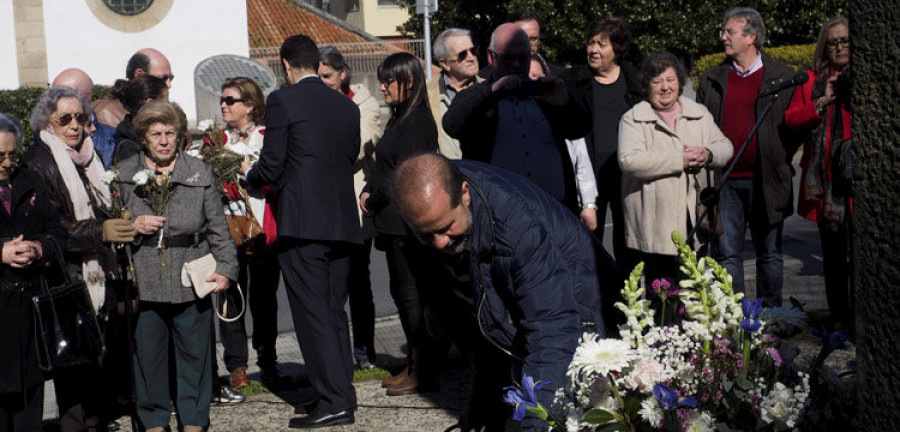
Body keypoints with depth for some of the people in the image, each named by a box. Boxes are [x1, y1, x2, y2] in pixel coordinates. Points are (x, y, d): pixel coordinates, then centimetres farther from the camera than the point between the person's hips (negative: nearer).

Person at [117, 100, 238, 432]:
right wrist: (134, 227, -10)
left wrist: (225, 268, -2)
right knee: (148, 352, 8)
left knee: (195, 351, 8)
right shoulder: (123, 175, 4)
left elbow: (218, 228, 6)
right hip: (143, 283, 0)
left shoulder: (200, 173, 4)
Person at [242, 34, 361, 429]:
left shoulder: (282, 100, -5)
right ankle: (343, 394, 17)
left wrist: (250, 174, 16)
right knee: (334, 313, 14)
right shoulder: (347, 106, 13)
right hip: (342, 223, 6)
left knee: (313, 315, -4)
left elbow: (271, 167, -6)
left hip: (302, 224, -6)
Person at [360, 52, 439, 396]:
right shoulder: (400, 119, 16)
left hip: (407, 222, -10)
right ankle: (414, 365, 21)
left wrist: (374, 202, -9)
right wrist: (368, 193, 4)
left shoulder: (417, 122, -14)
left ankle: (422, 371, 2)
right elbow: (384, 164, 19)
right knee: (402, 291, 13)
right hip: (394, 222, 10)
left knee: (411, 292, -5)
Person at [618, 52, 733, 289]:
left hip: (692, 217, 5)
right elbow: (628, 160, -18)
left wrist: (708, 154, -7)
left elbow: (725, 147, 18)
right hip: (654, 224, -5)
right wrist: (679, 160, -18)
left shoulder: (699, 113, 15)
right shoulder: (633, 119, -2)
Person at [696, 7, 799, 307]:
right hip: (725, 183, 2)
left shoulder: (782, 78, 1)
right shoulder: (712, 80, 9)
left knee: (769, 254, 10)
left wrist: (779, 163, -6)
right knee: (727, 254, 2)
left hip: (766, 182, -2)